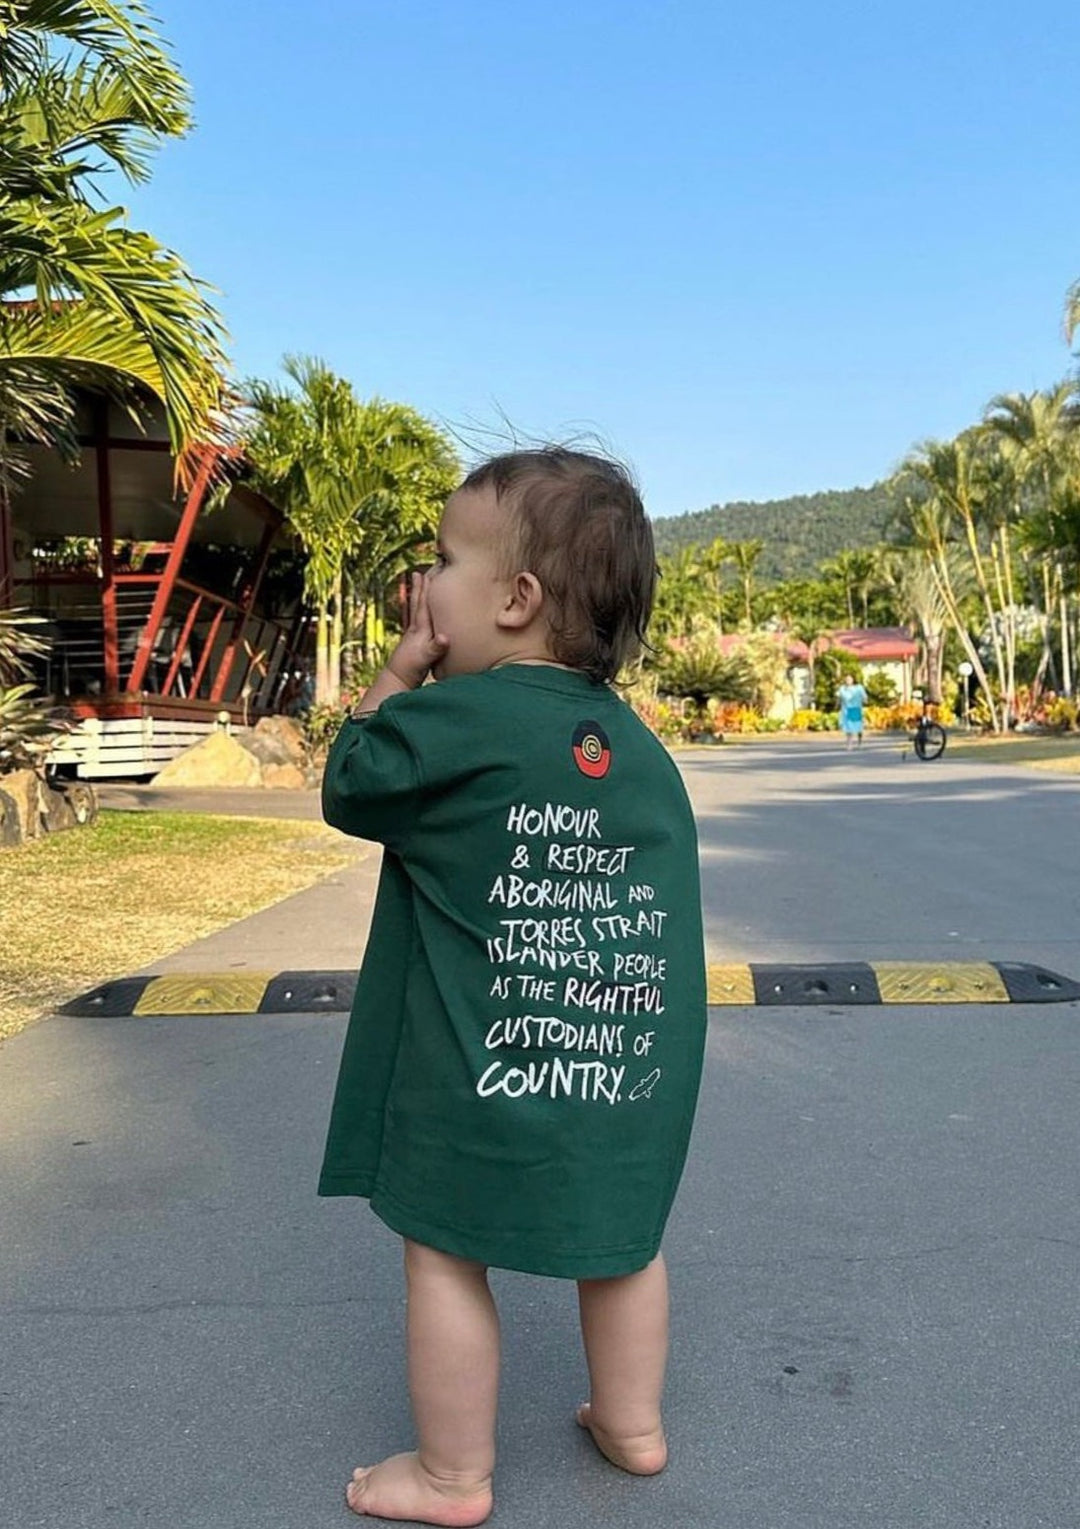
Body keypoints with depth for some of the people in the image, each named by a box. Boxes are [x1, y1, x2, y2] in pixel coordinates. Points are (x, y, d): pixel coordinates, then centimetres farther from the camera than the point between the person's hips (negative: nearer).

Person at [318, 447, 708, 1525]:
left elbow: (345, 788, -2)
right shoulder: (638, 742, 3)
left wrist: (399, 675, 3)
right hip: (631, 1071, 6)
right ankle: (632, 1424, 39)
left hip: (478, 1077, -6)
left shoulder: (456, 718, -16)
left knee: (446, 1255, 11)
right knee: (620, 1236, 22)